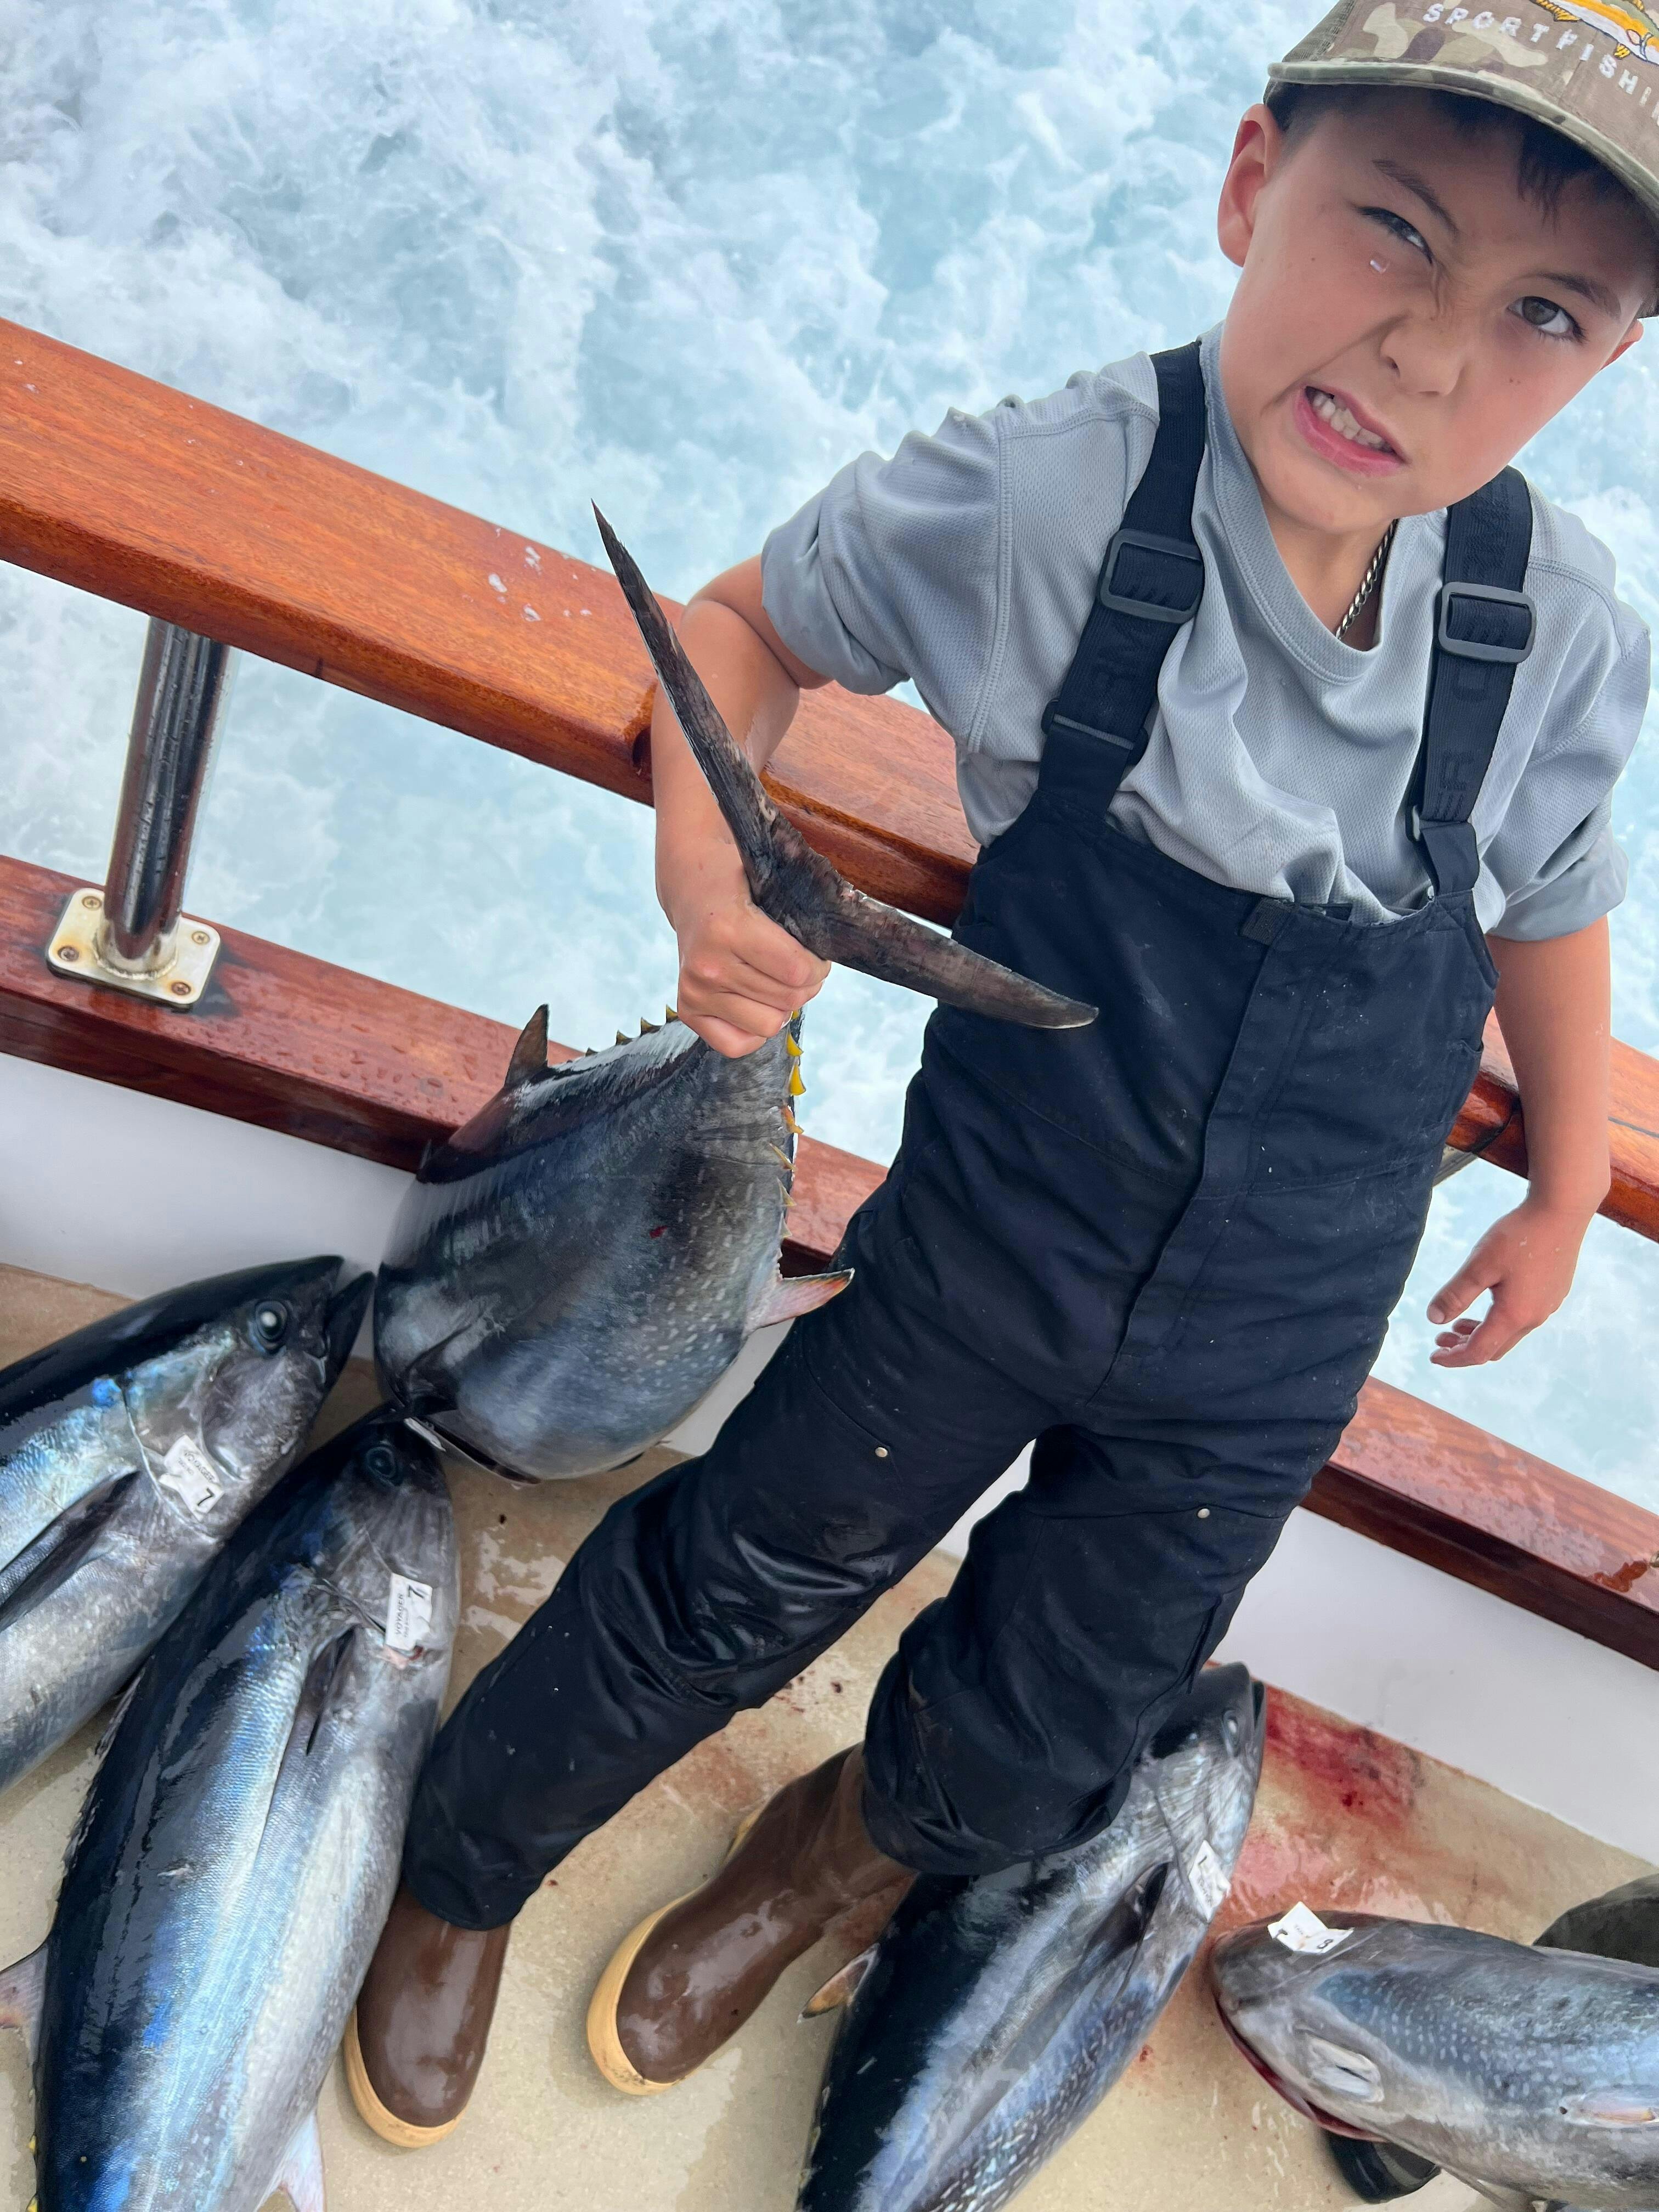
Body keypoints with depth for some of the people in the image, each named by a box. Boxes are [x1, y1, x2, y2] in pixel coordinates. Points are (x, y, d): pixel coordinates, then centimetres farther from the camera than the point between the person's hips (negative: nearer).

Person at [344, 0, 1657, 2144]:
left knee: (1026, 1754, 17)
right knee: (732, 1591, 13)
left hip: (1261, 1365, 3)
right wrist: (703, 872, -23)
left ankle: (841, 1849, 56)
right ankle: (462, 1863, 46)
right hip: (979, 1255, -2)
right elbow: (746, 624, -5)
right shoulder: (1042, 495, -21)